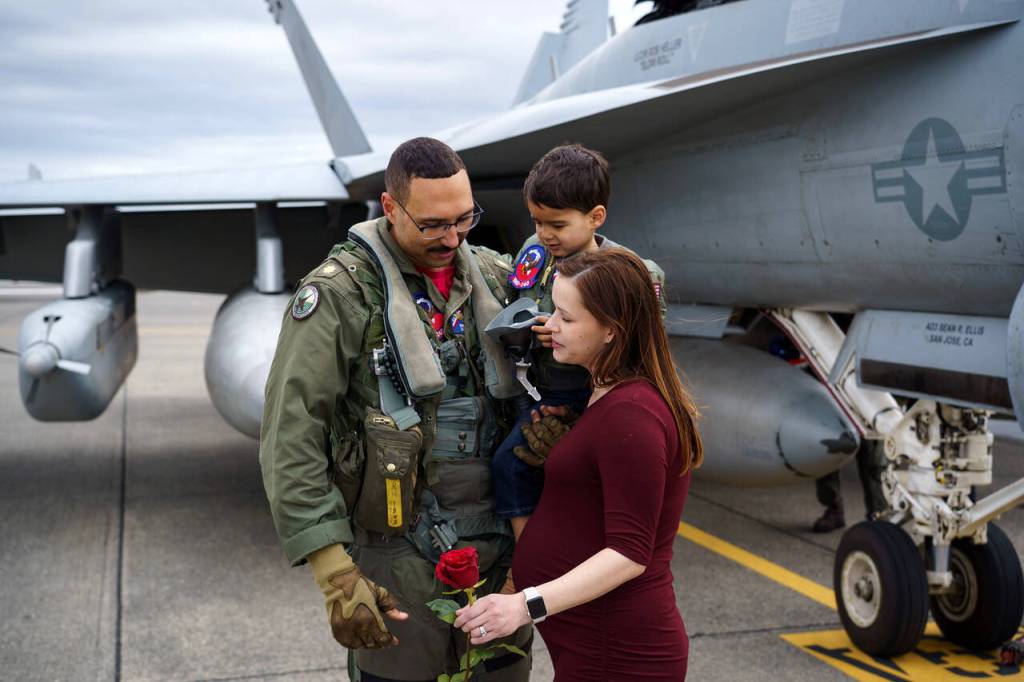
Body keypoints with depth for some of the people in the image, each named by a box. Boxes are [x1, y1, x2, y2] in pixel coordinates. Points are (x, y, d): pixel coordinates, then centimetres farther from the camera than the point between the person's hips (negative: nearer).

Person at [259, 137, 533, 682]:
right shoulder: (340, 293, -10)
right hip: (398, 558, -5)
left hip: (499, 545, 5)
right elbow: (290, 440, -15)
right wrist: (334, 572, -20)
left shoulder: (494, 277, 6)